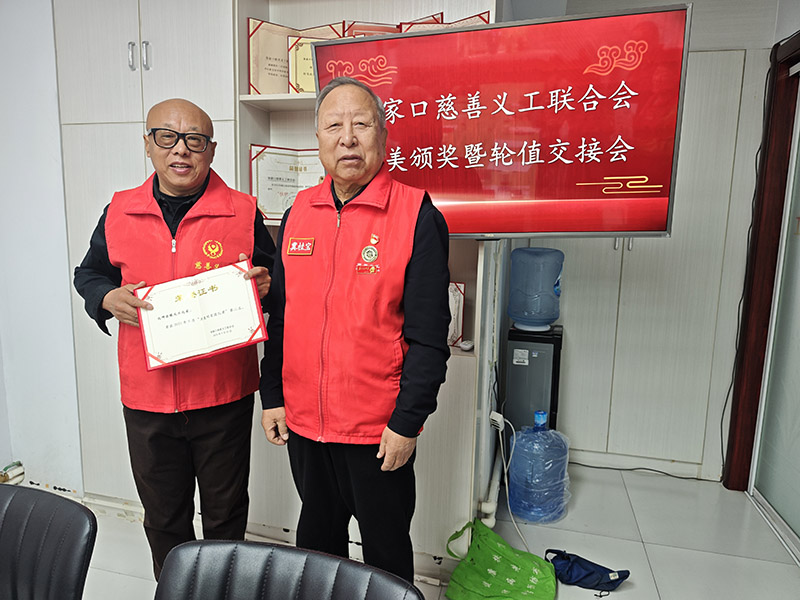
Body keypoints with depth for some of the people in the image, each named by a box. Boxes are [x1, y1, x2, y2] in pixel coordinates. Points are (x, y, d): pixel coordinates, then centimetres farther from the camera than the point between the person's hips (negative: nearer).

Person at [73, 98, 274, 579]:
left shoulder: (243, 213, -5)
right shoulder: (119, 212, 3)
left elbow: (273, 279, 5)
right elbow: (88, 273, 15)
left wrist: (262, 284, -18)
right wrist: (108, 298, -6)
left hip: (225, 394, -2)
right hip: (147, 395, 3)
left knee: (225, 512, 17)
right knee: (163, 516, 22)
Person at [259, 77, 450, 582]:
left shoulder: (417, 216, -12)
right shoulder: (298, 213, 4)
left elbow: (429, 335, -13)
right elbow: (281, 315, 9)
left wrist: (407, 423, -13)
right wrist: (272, 395, 9)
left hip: (379, 429, -4)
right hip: (303, 420, 5)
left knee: (386, 545, 17)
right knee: (317, 533, 26)